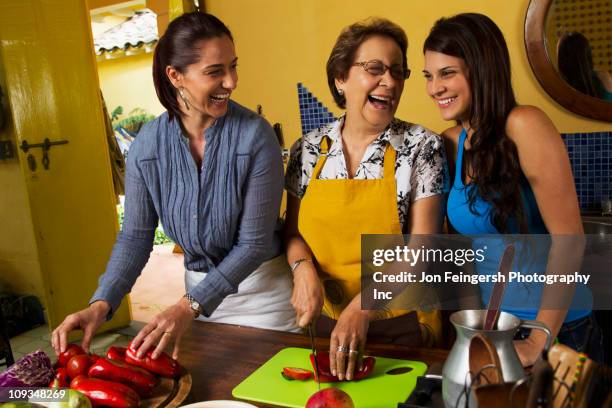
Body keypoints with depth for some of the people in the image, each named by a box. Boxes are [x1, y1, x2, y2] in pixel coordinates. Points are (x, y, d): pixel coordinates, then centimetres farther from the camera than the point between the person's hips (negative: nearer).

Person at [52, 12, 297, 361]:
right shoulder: (147, 146, -10)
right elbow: (136, 236, -3)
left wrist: (190, 307, -26)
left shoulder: (255, 136, -20)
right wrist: (102, 304, -17)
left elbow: (254, 242, -19)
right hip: (198, 286, 3)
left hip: (263, 290, -3)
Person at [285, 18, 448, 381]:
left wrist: (363, 307, -24)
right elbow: (293, 230, 6)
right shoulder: (309, 149, -1)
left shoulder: (422, 146, -10)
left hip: (399, 324, -2)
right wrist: (304, 269, -15)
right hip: (323, 322, 3)